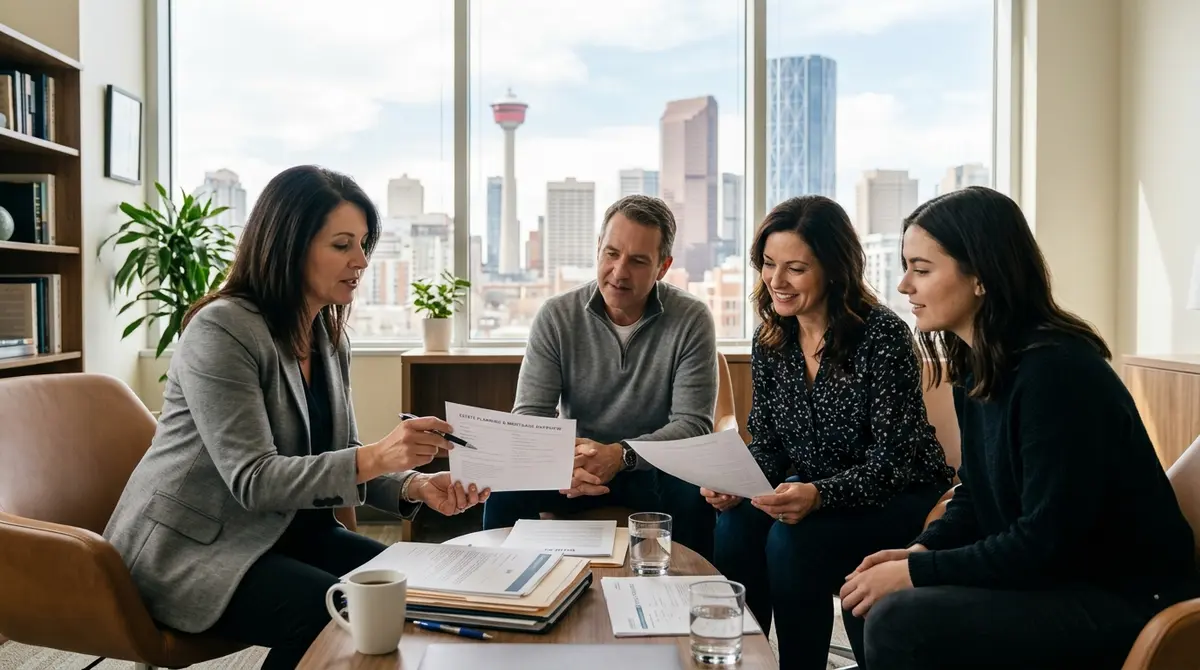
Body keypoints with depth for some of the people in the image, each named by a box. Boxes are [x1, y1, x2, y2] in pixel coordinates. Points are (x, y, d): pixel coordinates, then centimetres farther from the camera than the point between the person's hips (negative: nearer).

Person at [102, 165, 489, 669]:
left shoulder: (329, 337, 5)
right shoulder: (221, 330, -19)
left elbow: (339, 461, 5)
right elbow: (253, 480, -25)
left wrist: (414, 486, -15)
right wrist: (375, 458, -37)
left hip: (282, 530, 7)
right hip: (190, 548, -7)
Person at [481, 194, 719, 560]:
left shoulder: (692, 320, -9)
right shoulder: (557, 316, -5)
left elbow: (693, 423, -13)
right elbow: (529, 416, -8)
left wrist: (621, 454, -31)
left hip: (654, 466, -1)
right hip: (574, 466, 1)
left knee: (694, 494, -32)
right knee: (505, 484, -25)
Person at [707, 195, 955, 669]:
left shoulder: (882, 335, -19)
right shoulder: (770, 342, -1)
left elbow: (891, 463, -20)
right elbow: (767, 447, 4)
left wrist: (819, 496, -36)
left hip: (900, 497, -5)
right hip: (813, 495, 5)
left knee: (792, 541, -29)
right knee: (736, 528, -22)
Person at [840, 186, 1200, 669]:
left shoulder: (1055, 371, -24)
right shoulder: (981, 367, 5)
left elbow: (1046, 541, -24)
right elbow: (976, 495, 12)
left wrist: (915, 573, -19)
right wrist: (917, 552, -5)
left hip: (1123, 602, -9)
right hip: (1053, 579, 9)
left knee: (898, 621, -24)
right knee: (866, 596, 1)